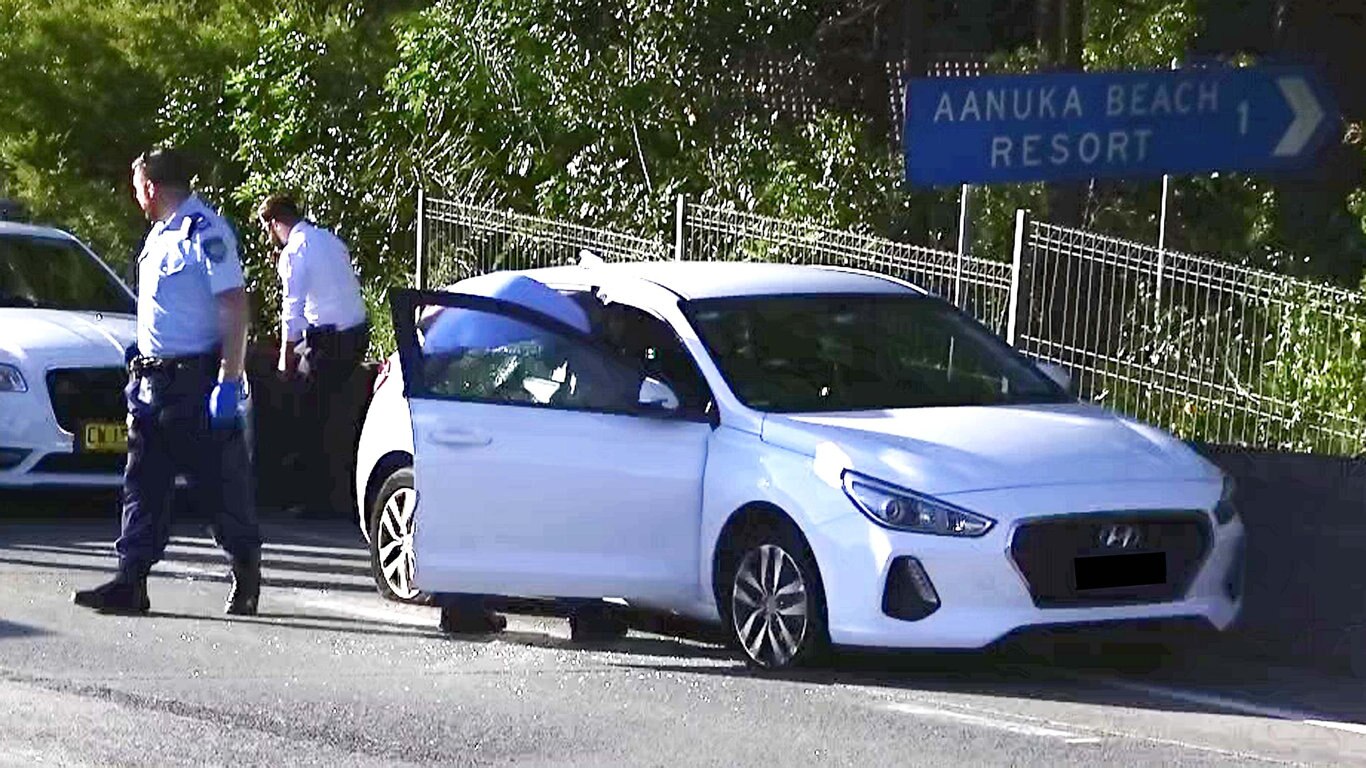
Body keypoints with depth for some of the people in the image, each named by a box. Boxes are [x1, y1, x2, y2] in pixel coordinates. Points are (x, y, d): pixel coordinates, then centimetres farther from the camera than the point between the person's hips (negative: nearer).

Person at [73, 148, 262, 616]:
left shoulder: (205, 232, -12)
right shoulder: (159, 235, 16)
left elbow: (235, 306, -17)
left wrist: (228, 382, -22)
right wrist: (140, 375, 22)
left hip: (198, 379, -9)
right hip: (154, 379, 9)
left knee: (219, 481, 1)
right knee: (143, 483, 3)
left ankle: (247, 572, 16)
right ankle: (131, 583, 1)